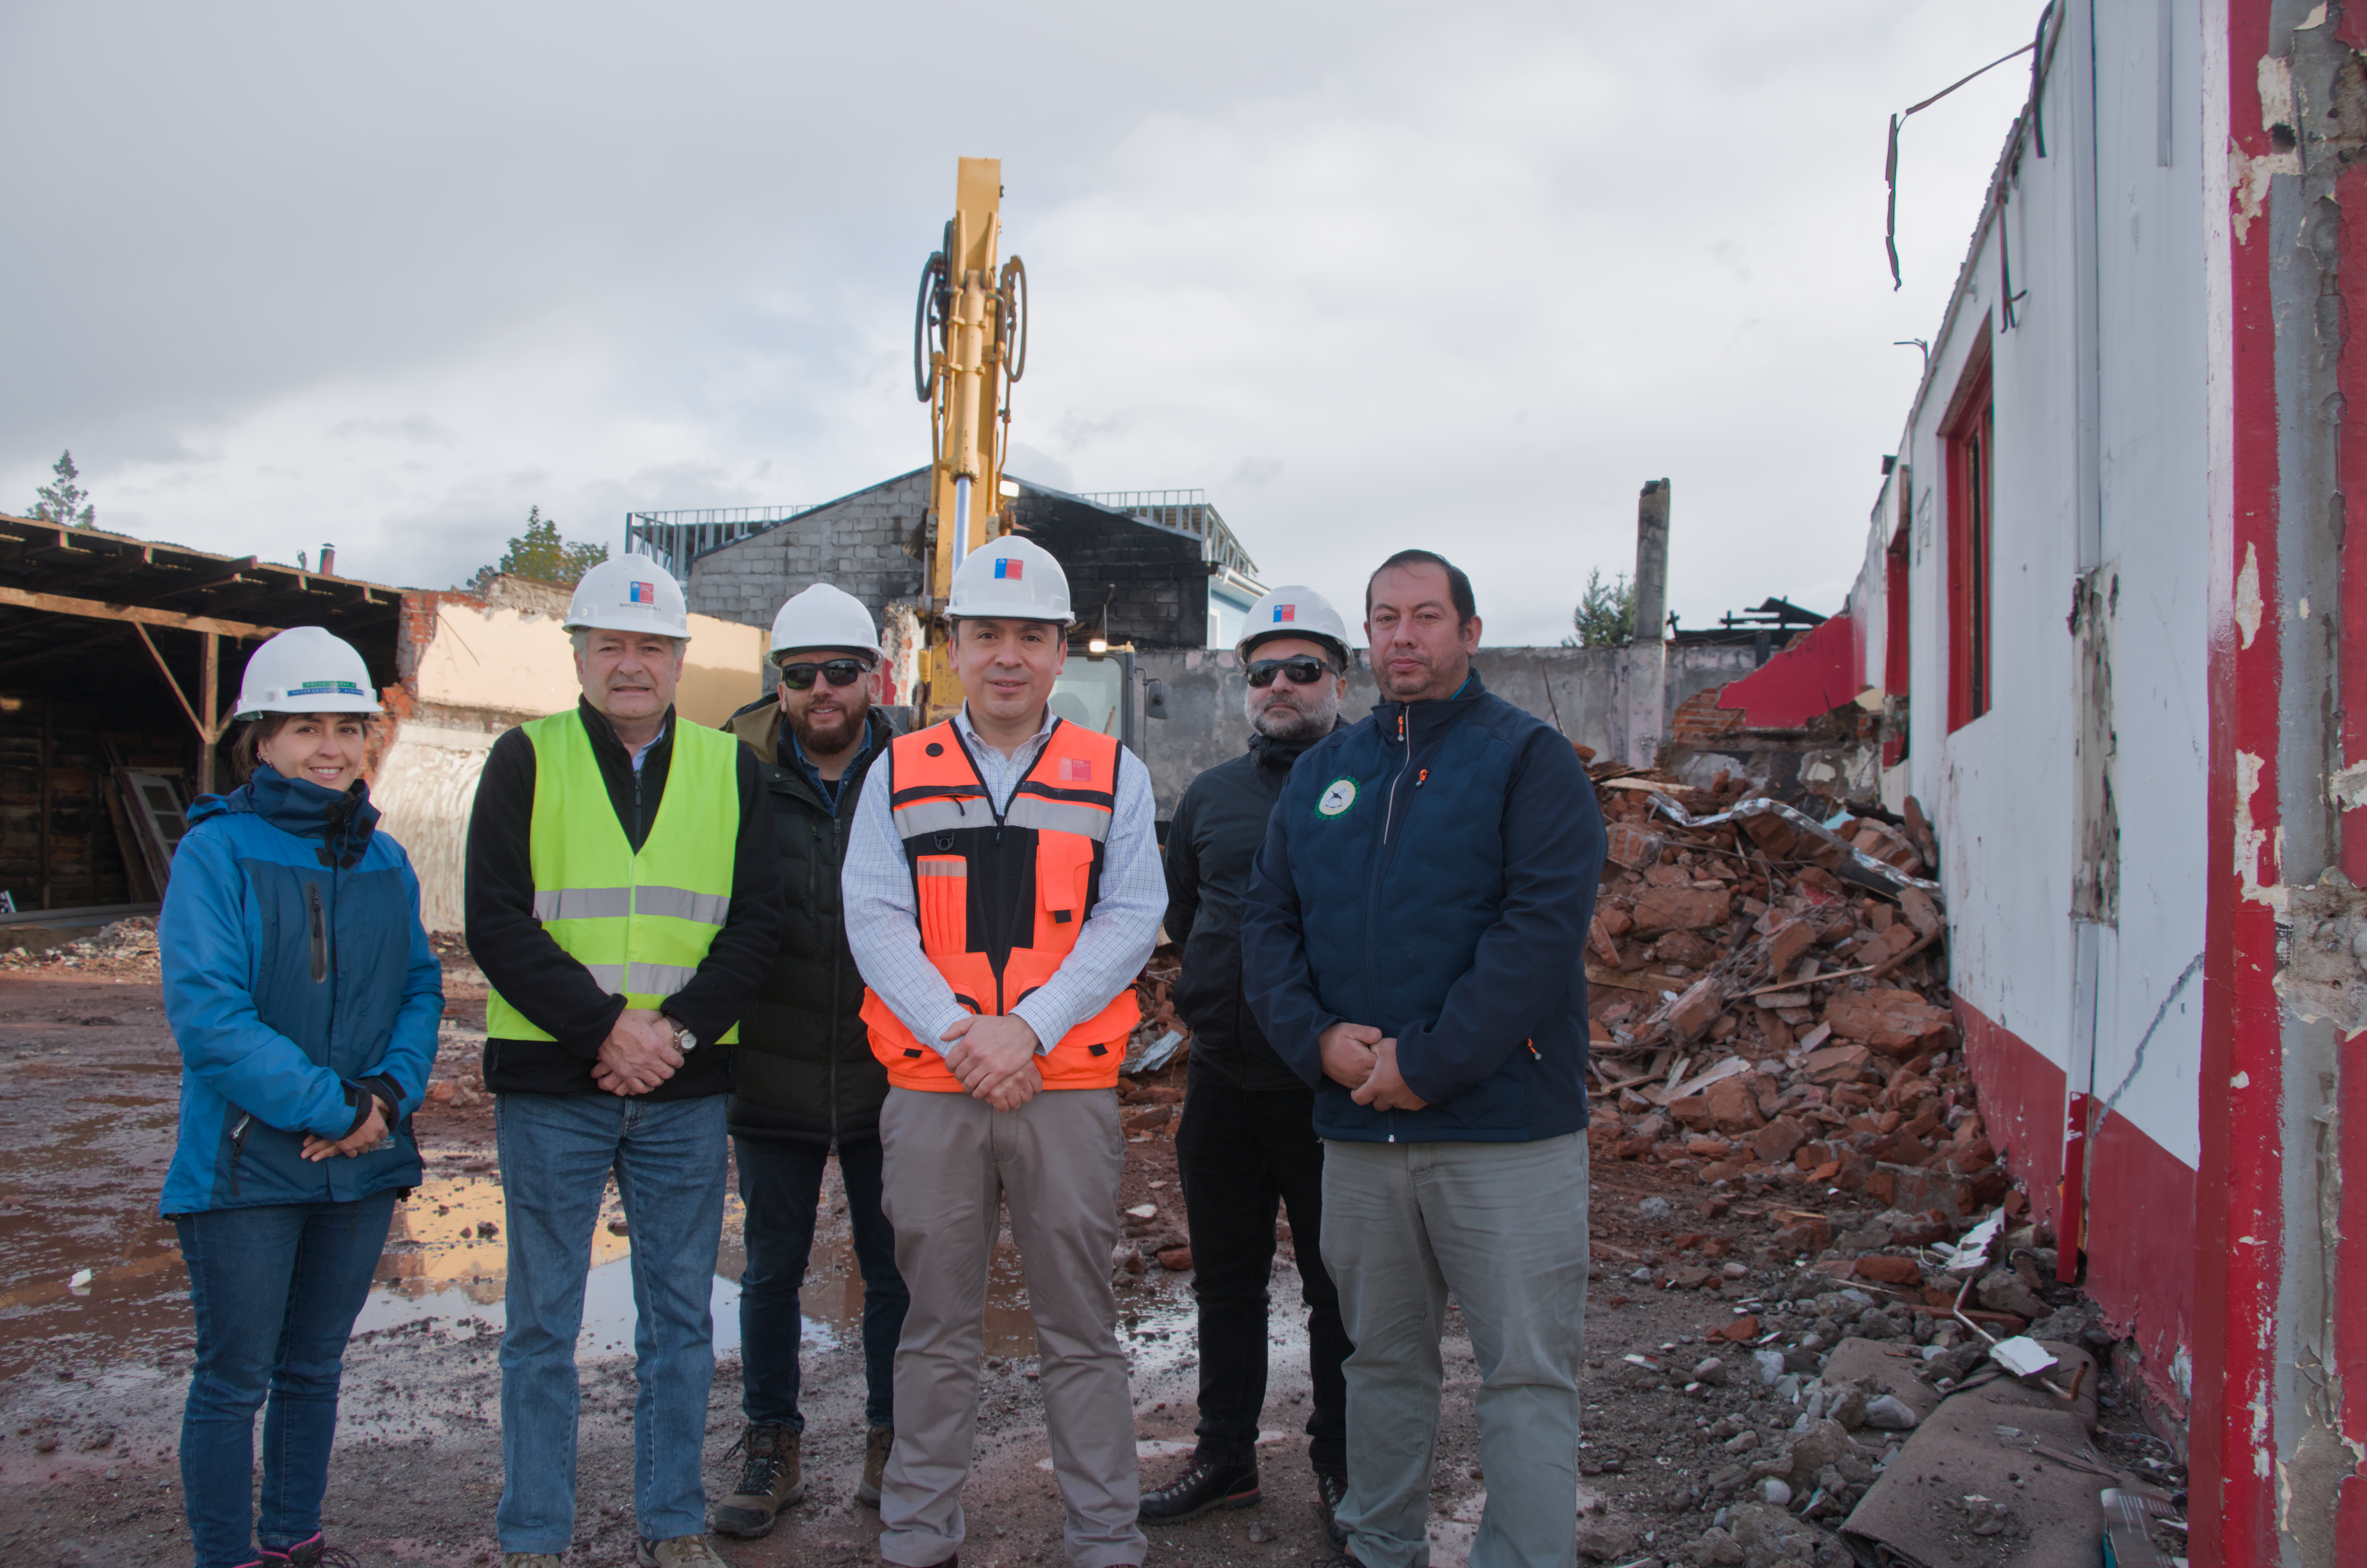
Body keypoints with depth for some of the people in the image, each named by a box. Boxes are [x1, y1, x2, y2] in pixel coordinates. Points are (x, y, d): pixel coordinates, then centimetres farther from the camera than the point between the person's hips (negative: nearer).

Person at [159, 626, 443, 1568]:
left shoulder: (384, 861, 7)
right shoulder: (215, 853, -11)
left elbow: (421, 988, 8)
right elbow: (207, 1015, -19)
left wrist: (391, 1092, -11)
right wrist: (333, 1107, -20)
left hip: (363, 1166, 5)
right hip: (244, 1164, -5)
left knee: (314, 1367, 18)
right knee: (234, 1380, 4)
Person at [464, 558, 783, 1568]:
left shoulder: (730, 768, 7)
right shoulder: (527, 759, 2)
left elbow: (755, 922, 2)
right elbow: (495, 923, -6)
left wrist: (676, 1029, -13)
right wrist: (605, 1027, -15)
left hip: (686, 1086, 2)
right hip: (550, 1083, -1)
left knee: (679, 1315, 10)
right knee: (542, 1321, 6)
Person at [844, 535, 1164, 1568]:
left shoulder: (1114, 775, 6)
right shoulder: (899, 773, 8)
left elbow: (1130, 919, -3)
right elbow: (873, 917, 0)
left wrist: (1027, 1028, -15)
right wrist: (955, 1032, -14)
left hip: (1069, 1088, -1)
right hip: (930, 1088, 1)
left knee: (1080, 1328, 6)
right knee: (937, 1327, 11)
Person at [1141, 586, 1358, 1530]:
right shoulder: (1210, 796, 11)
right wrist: (1224, 978, 10)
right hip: (1223, 1074, 5)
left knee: (1338, 1286, 7)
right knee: (1225, 1280, 15)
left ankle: (1342, 1465, 21)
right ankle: (1225, 1458, 28)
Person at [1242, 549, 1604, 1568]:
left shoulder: (1529, 759, -3)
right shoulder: (1322, 772, 14)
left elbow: (1543, 930, -14)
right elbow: (1269, 922, 10)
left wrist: (1428, 1065, -18)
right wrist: (1317, 1037, -8)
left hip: (1503, 1128, -5)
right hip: (1358, 1127, 5)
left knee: (1526, 1373, -1)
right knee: (1381, 1358, 16)